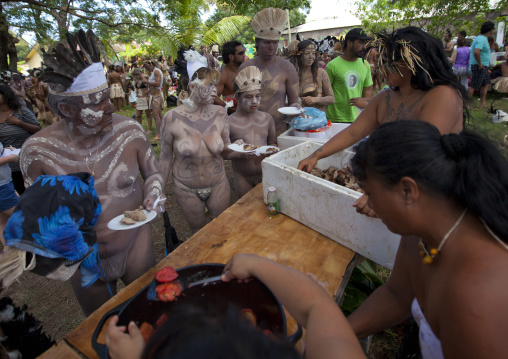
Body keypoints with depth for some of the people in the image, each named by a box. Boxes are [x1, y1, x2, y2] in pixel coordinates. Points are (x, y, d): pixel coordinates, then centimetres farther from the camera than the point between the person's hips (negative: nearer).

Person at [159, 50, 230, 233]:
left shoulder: (220, 113, -9)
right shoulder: (173, 118, -16)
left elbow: (225, 148, 2)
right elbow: (165, 159, -7)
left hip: (218, 185, 2)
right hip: (186, 189, -2)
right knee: (199, 234, 21)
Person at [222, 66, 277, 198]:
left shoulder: (267, 118, 2)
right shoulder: (229, 122, -10)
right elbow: (223, 153, -8)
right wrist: (241, 154, -24)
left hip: (265, 174, 3)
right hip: (243, 178, -3)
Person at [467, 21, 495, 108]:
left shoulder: (481, 38, 15)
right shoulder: (482, 39, -16)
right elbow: (476, 52, -32)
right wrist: (480, 64, -23)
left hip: (483, 67, 11)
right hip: (479, 67, -11)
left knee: (486, 84, 13)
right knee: (473, 86, -8)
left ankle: (483, 103, 16)